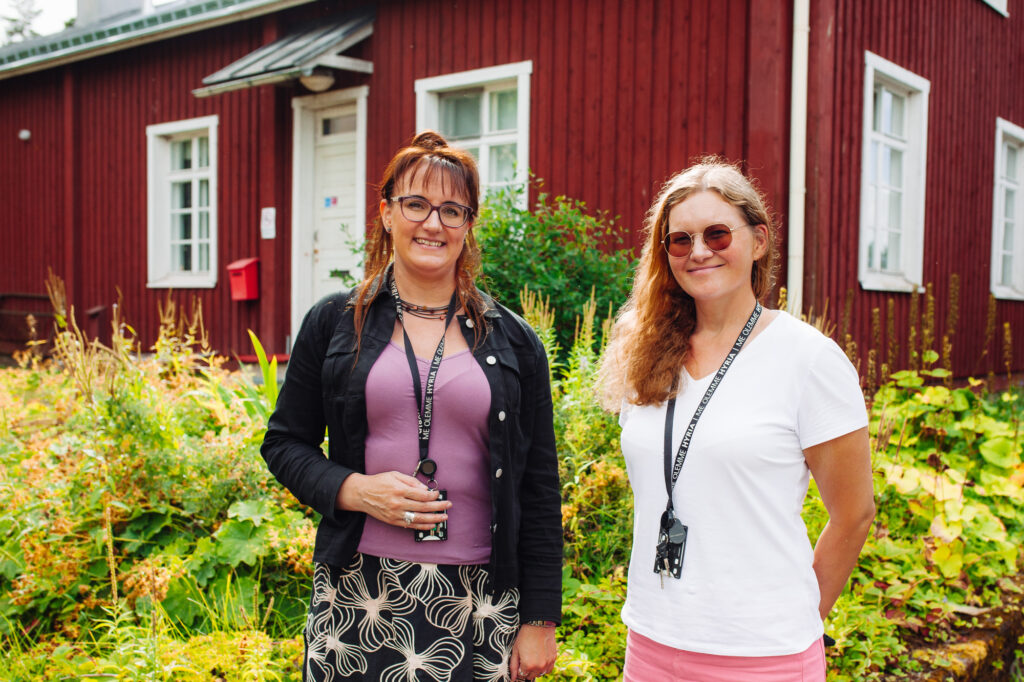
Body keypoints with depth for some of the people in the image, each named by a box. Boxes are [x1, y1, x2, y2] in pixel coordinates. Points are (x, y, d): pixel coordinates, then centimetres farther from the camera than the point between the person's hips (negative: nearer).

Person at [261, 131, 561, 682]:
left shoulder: (513, 342, 4)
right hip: (357, 594, 0)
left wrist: (539, 620, 3)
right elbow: (285, 442, 9)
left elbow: (539, 488, 5)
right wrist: (352, 489, -11)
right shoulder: (334, 323, 4)